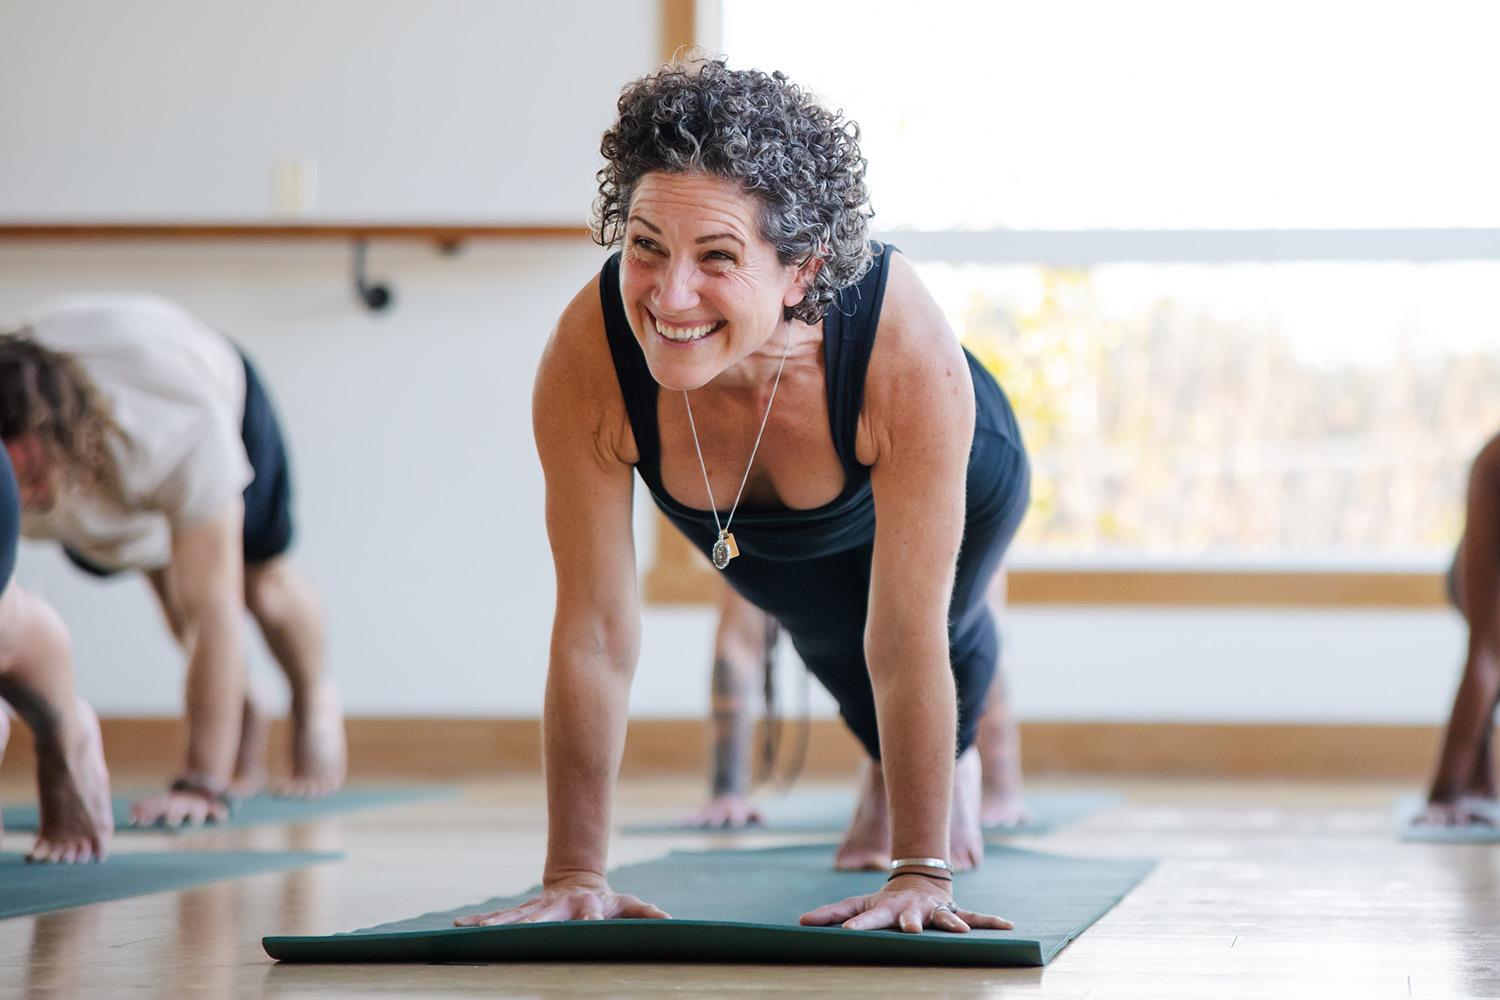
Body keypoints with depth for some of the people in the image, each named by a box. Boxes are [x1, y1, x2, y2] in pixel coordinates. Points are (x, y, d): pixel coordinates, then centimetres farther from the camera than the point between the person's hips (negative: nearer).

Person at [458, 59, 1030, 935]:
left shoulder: (910, 354, -49)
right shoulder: (586, 358, -44)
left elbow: (907, 639, -41)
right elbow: (594, 633, -35)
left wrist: (920, 874, -39)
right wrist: (575, 875, -33)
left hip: (956, 479, -2)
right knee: (830, 642, 30)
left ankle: (956, 763, 62)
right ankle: (886, 773, 65)